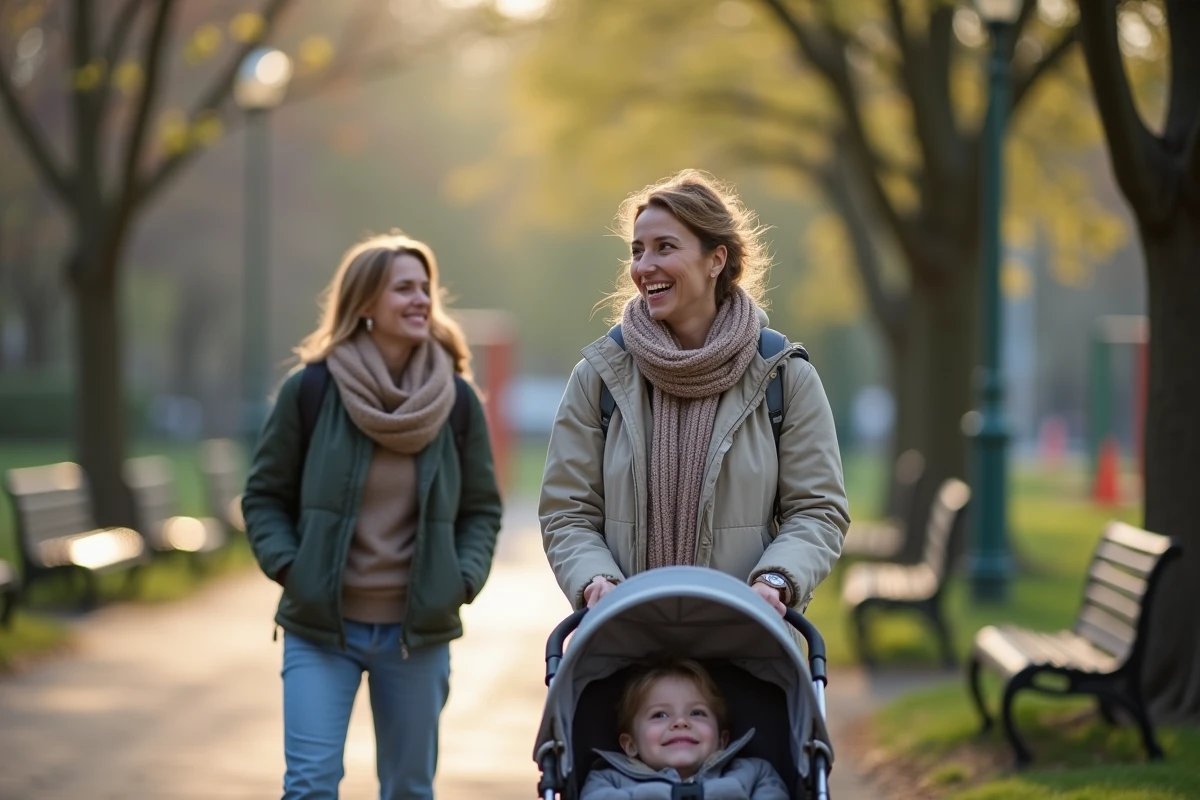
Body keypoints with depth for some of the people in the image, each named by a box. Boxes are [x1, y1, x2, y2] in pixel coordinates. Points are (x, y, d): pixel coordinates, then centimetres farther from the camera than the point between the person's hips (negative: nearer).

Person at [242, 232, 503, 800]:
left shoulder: (456, 400, 1)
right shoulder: (309, 389, -6)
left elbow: (482, 508, 9)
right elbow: (264, 496, 3)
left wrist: (463, 578, -7)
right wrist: (287, 567, -12)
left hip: (417, 631, 2)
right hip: (320, 627, -2)